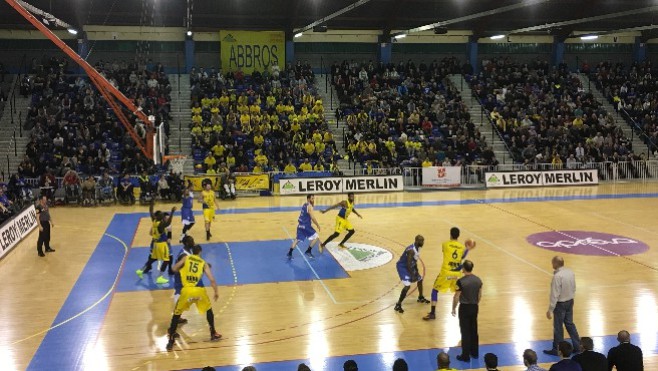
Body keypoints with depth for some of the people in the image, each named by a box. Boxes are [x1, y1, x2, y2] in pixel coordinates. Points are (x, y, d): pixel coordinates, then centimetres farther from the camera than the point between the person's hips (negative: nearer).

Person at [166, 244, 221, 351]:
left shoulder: (186, 258, 14)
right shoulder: (203, 263, 15)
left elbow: (174, 269, 9)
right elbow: (212, 280, 8)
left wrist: (182, 270, 30)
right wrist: (216, 292, 19)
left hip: (186, 291, -1)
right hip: (199, 290, 1)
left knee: (177, 314, 17)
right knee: (209, 309, 27)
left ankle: (171, 341, 11)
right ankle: (213, 334, 33)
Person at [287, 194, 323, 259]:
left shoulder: (304, 205, 13)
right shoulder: (309, 206, -14)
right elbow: (313, 218, -19)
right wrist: (318, 225, -8)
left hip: (300, 225, 9)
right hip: (305, 226, -9)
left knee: (297, 239, 18)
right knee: (316, 237, 2)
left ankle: (290, 253, 17)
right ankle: (308, 251, 7)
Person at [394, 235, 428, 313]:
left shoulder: (417, 248, 0)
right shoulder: (411, 250, -30)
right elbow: (408, 264, -29)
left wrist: (416, 271, 9)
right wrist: (412, 276, -25)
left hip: (410, 266, 10)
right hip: (402, 266, -10)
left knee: (420, 279, 21)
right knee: (407, 285, -20)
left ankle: (421, 297, 42)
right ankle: (398, 305, -10)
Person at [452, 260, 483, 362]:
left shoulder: (461, 281, -20)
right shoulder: (478, 280, -2)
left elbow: (456, 297, -14)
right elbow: (480, 295, 8)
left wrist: (454, 308, -1)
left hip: (464, 308, -5)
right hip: (475, 307, 5)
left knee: (465, 332, 2)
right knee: (474, 330, 17)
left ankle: (465, 356, 8)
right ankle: (475, 352, 28)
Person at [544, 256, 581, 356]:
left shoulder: (557, 276, -26)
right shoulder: (571, 272, -2)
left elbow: (555, 295, -23)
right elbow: (574, 288, 8)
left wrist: (550, 309, -17)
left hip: (560, 304, -7)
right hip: (570, 301, 7)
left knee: (558, 327, 7)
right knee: (570, 324, 21)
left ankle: (557, 349, 18)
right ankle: (577, 345, 29)